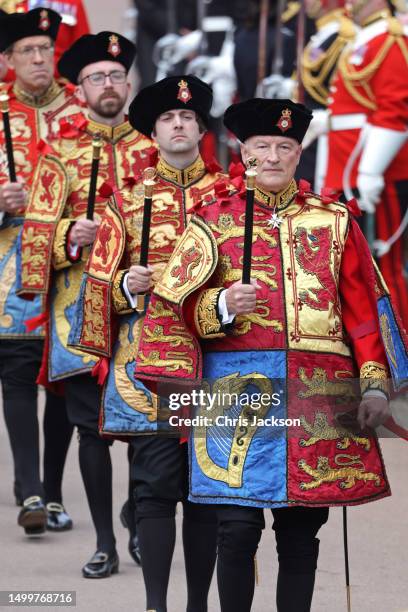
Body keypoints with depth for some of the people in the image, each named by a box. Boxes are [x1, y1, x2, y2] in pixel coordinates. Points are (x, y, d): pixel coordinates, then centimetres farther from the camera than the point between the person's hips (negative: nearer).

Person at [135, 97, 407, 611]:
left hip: (318, 391, 2)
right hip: (239, 390, -2)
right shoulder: (214, 220, 7)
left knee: (303, 523, 5)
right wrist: (222, 307, -16)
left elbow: (363, 306, 11)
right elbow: (176, 304, 4)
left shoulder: (335, 220, 12)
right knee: (239, 525, -7)